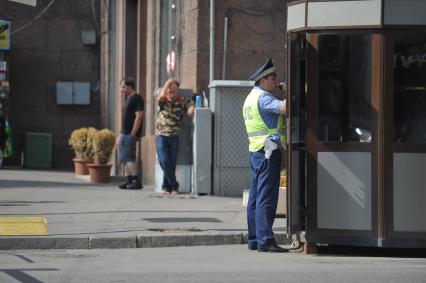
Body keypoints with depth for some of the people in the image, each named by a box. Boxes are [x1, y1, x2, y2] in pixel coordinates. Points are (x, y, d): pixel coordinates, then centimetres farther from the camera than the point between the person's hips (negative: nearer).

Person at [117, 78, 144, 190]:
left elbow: (139, 117, -19)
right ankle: (130, 181, 15)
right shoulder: (128, 98, 18)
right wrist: (121, 135, 20)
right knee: (125, 159, 10)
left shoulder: (136, 98, -12)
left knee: (128, 158, -13)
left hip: (130, 134, -10)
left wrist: (133, 134, -21)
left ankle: (137, 182, -15)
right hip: (124, 133, 10)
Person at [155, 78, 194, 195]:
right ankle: (174, 186, -2)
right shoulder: (162, 101, 2)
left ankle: (166, 187, 14)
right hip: (161, 136, -1)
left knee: (171, 163, 2)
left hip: (174, 136, 1)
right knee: (164, 161, -12)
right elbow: (161, 95, -21)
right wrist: (169, 82, -15)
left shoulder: (182, 102, 4)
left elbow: (190, 112, -4)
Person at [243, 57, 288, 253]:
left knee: (255, 197, 11)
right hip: (268, 151, -10)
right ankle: (265, 240, -13)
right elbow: (283, 108, -28)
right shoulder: (263, 97, -13)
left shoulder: (251, 97, 19)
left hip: (255, 151, 10)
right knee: (267, 198, -11)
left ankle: (254, 239, 14)